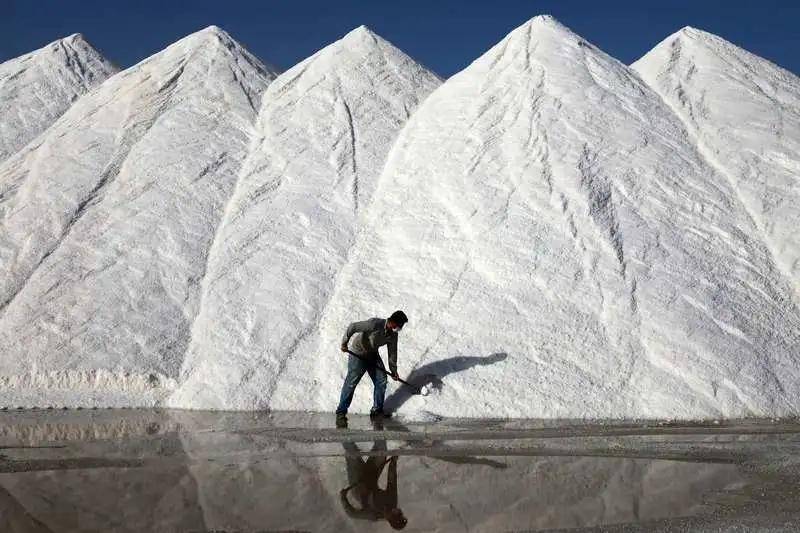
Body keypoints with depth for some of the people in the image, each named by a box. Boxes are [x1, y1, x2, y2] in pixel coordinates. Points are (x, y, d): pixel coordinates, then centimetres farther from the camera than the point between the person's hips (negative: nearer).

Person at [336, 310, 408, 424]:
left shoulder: (393, 334, -7)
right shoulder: (375, 324, -31)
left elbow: (392, 351, 6)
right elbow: (353, 327, -27)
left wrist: (393, 370, 11)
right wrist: (344, 343, -22)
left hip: (373, 355, 7)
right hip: (357, 354, -7)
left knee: (381, 382, 4)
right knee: (351, 383, -8)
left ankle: (377, 411, 19)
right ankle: (341, 413, 1)